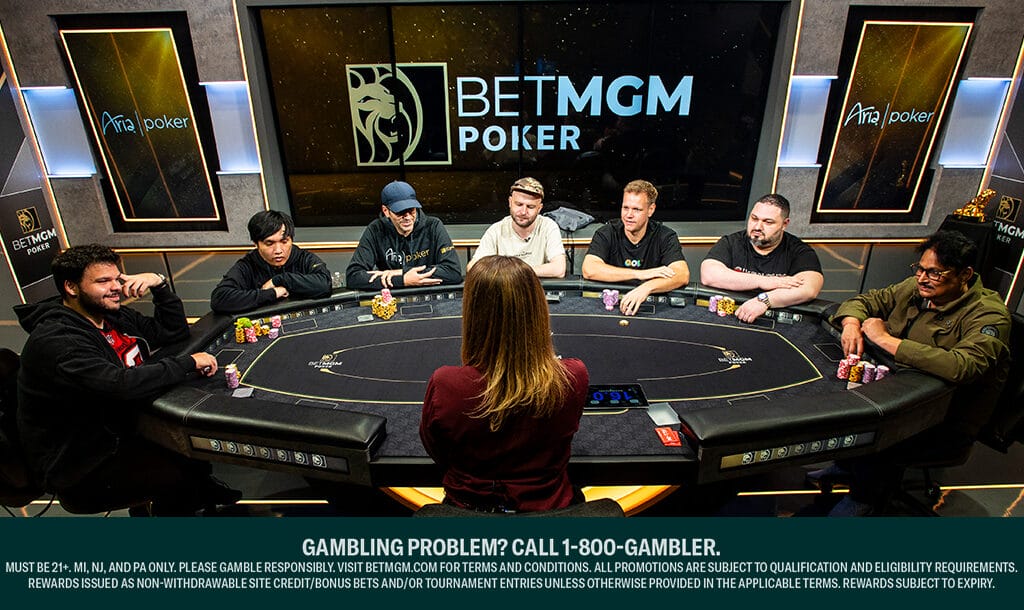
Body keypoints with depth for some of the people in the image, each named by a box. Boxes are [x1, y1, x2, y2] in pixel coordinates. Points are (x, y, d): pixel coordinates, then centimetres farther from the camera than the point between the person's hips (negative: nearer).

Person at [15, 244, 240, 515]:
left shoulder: (113, 315, 5)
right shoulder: (55, 341, -24)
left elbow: (174, 331, 9)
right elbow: (122, 385, -37)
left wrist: (159, 284, -6)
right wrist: (188, 363, -27)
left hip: (123, 430, 9)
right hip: (80, 466, -9)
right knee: (180, 475, -27)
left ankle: (203, 493, 24)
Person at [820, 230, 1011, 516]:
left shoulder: (988, 315, -20)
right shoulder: (915, 287, 0)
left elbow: (961, 366, -38)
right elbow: (862, 301, 10)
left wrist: (885, 339, -33)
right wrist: (852, 324, -15)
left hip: (949, 419, -7)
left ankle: (865, 498, 4)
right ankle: (847, 463, 16)